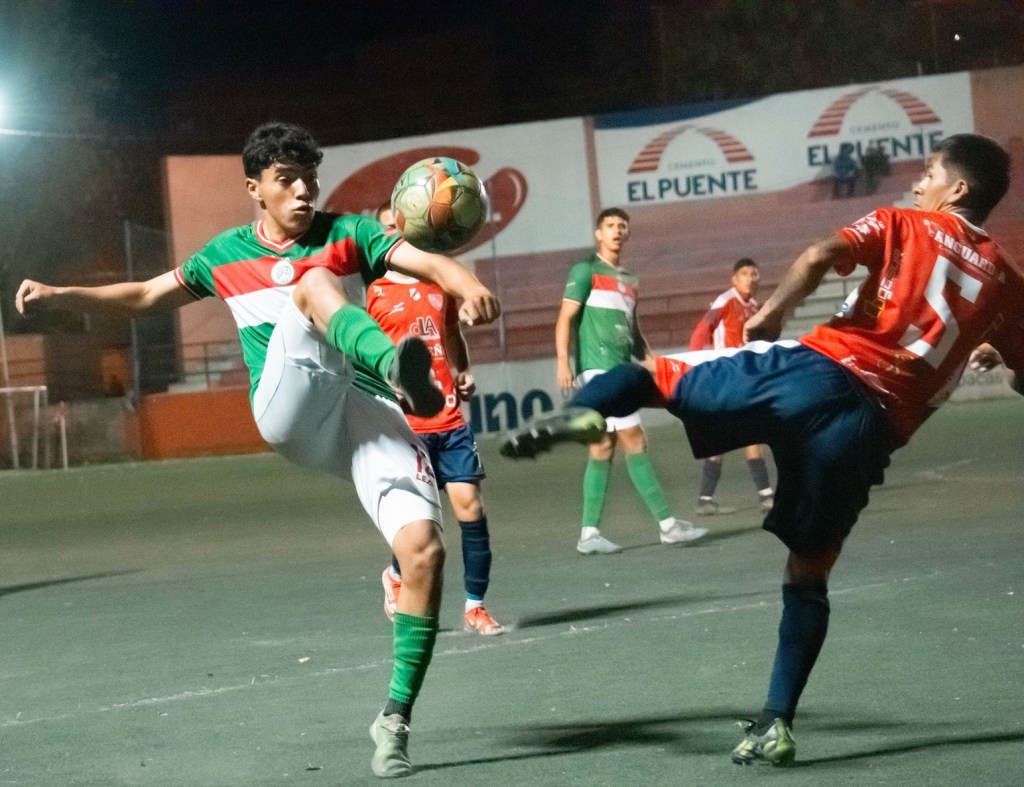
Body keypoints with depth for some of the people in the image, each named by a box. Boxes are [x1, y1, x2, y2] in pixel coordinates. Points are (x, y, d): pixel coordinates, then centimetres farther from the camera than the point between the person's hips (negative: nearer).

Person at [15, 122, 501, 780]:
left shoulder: (348, 232, 12)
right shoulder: (227, 256, 17)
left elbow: (427, 261, -3)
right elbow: (147, 296, 29)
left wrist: (470, 286, -25)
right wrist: (58, 296, 18)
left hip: (365, 413, 1)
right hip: (289, 414, -1)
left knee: (424, 548, -20)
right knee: (315, 281, -26)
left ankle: (396, 719, -8)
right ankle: (396, 367, -56)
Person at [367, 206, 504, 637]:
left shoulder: (439, 285, 14)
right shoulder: (374, 293, 0)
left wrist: (464, 373, 13)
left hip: (450, 420, 4)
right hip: (405, 423, -4)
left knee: (470, 505, -4)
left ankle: (475, 606, 7)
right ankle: (396, 575, 29)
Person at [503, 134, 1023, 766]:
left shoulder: (903, 225, 11)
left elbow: (821, 257, -8)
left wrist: (771, 313, 5)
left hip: (819, 370, -3)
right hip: (875, 426, 3)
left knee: (655, 373, 10)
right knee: (808, 573, 12)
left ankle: (583, 412, -22)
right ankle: (777, 724, 6)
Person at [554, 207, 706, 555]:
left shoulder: (628, 280, 20)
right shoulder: (586, 271, -3)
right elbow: (565, 318, -9)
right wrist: (562, 361, -20)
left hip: (621, 371, 8)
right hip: (599, 368, -8)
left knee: (603, 449, 6)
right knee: (635, 444, -9)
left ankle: (589, 533, 8)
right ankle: (667, 524, -7)